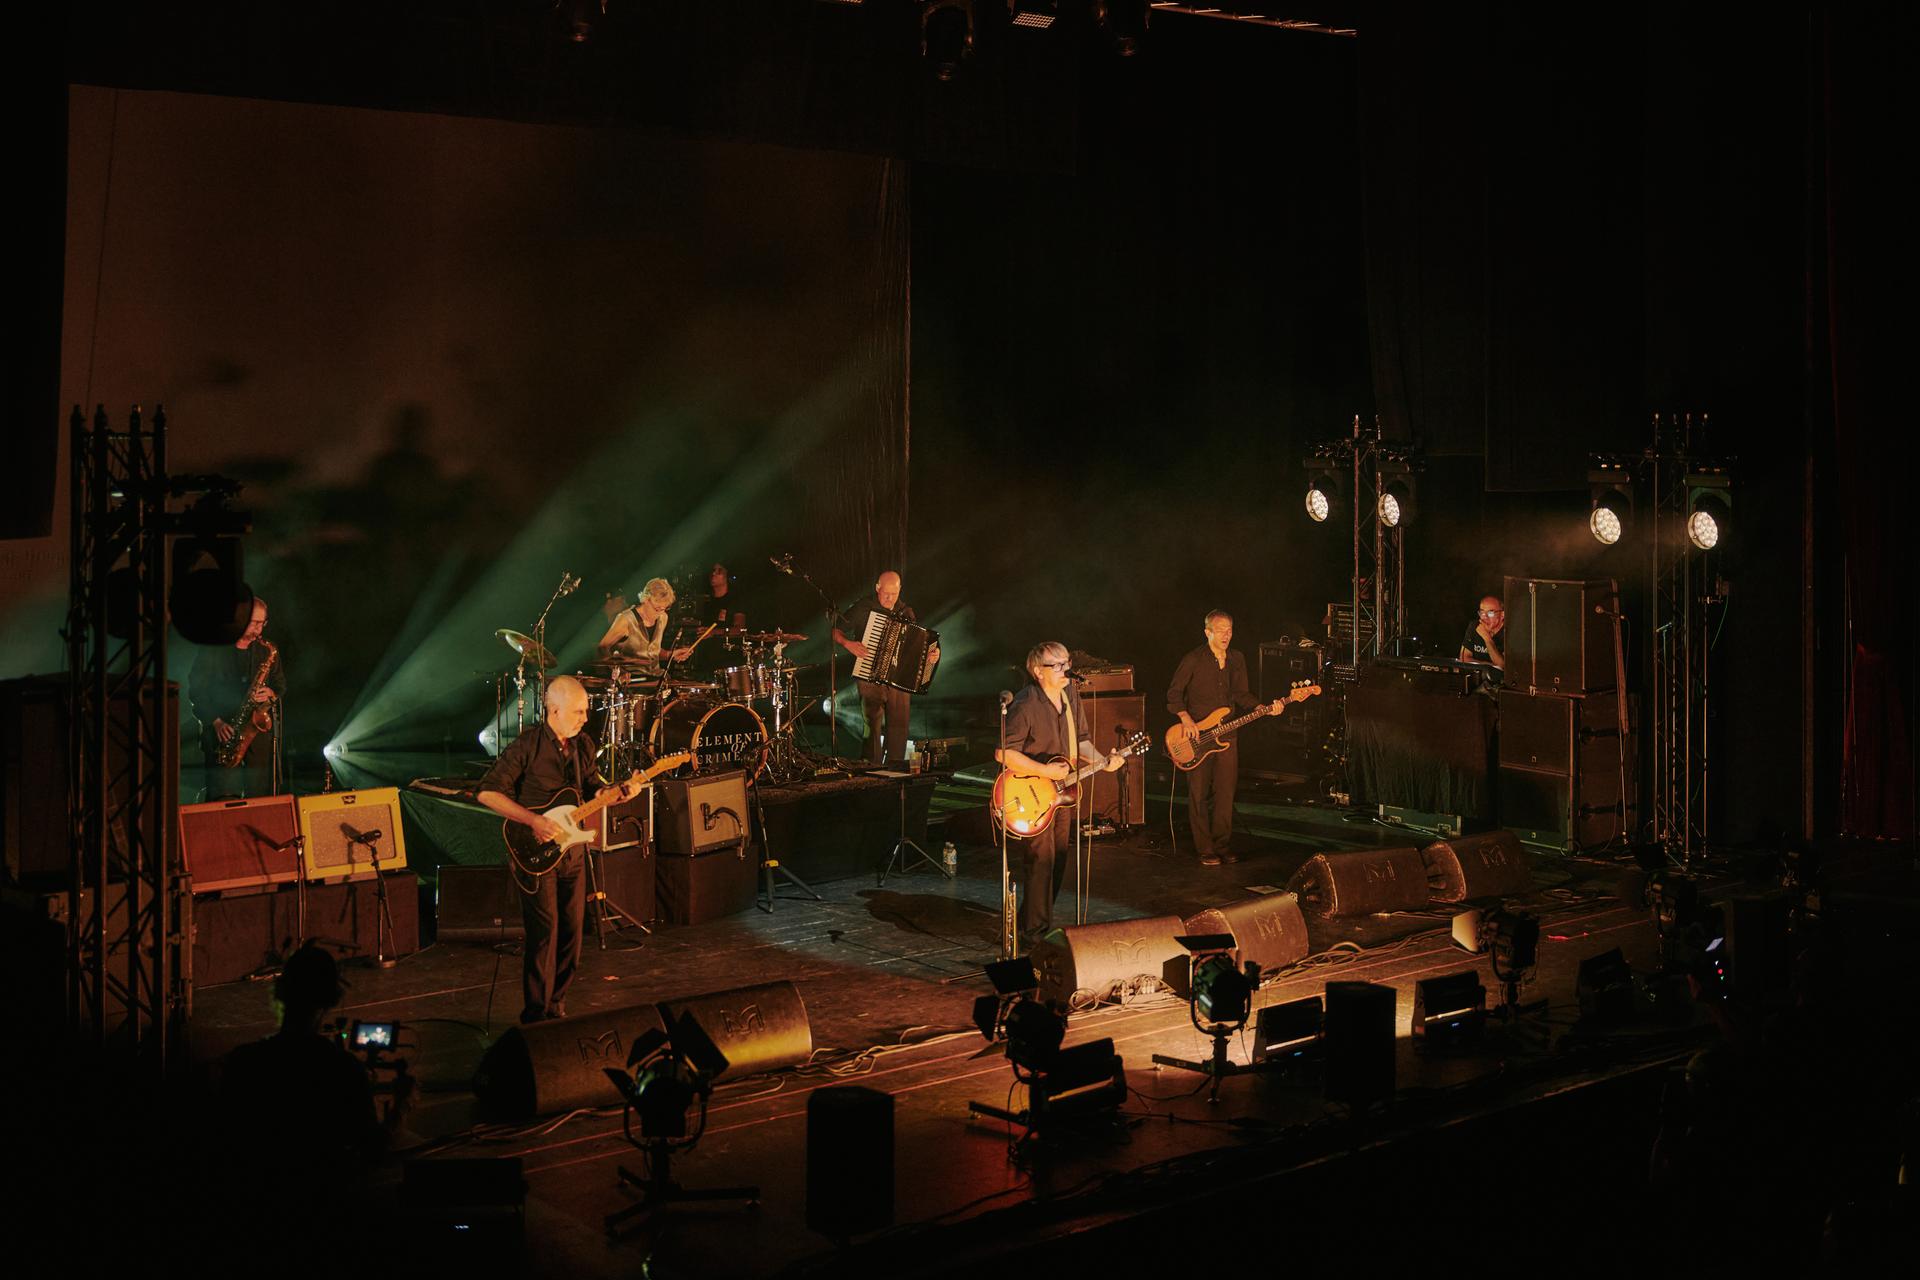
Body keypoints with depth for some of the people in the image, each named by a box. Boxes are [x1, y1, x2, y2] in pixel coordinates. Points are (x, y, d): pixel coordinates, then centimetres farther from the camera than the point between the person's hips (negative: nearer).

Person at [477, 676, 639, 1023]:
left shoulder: (583, 744, 6)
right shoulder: (527, 747, -15)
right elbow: (487, 793, -16)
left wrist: (618, 792, -5)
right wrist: (533, 820, -21)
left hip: (571, 849, 7)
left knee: (571, 931, 9)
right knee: (544, 933, -8)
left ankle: (556, 1004, 23)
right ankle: (536, 1017, 0)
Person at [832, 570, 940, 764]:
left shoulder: (906, 612, 10)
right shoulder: (864, 608, -3)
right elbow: (835, 630, 1)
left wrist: (932, 652, -3)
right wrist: (848, 643, -17)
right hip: (870, 678, -4)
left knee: (900, 725, 3)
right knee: (873, 724, -9)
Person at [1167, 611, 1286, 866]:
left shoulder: (1237, 659, 8)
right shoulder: (1194, 660, -7)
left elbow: (1242, 695, 11)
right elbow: (1174, 692, -3)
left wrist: (1265, 708, -4)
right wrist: (1185, 718, -16)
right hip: (1197, 734, -4)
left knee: (1225, 792, 5)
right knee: (1199, 794, -1)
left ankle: (1223, 845, 16)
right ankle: (1205, 849, 6)